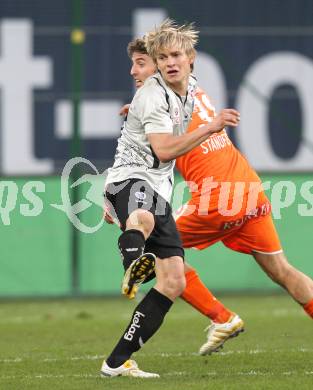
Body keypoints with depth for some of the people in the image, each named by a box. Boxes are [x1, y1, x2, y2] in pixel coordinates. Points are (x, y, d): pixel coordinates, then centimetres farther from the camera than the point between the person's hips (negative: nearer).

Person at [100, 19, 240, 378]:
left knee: (174, 281, 1)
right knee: (143, 219, -46)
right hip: (130, 178, -8)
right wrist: (211, 128, -22)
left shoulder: (190, 90, 13)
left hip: (159, 189, 8)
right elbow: (163, 150, -21)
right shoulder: (153, 95, -13)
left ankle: (117, 361, 3)